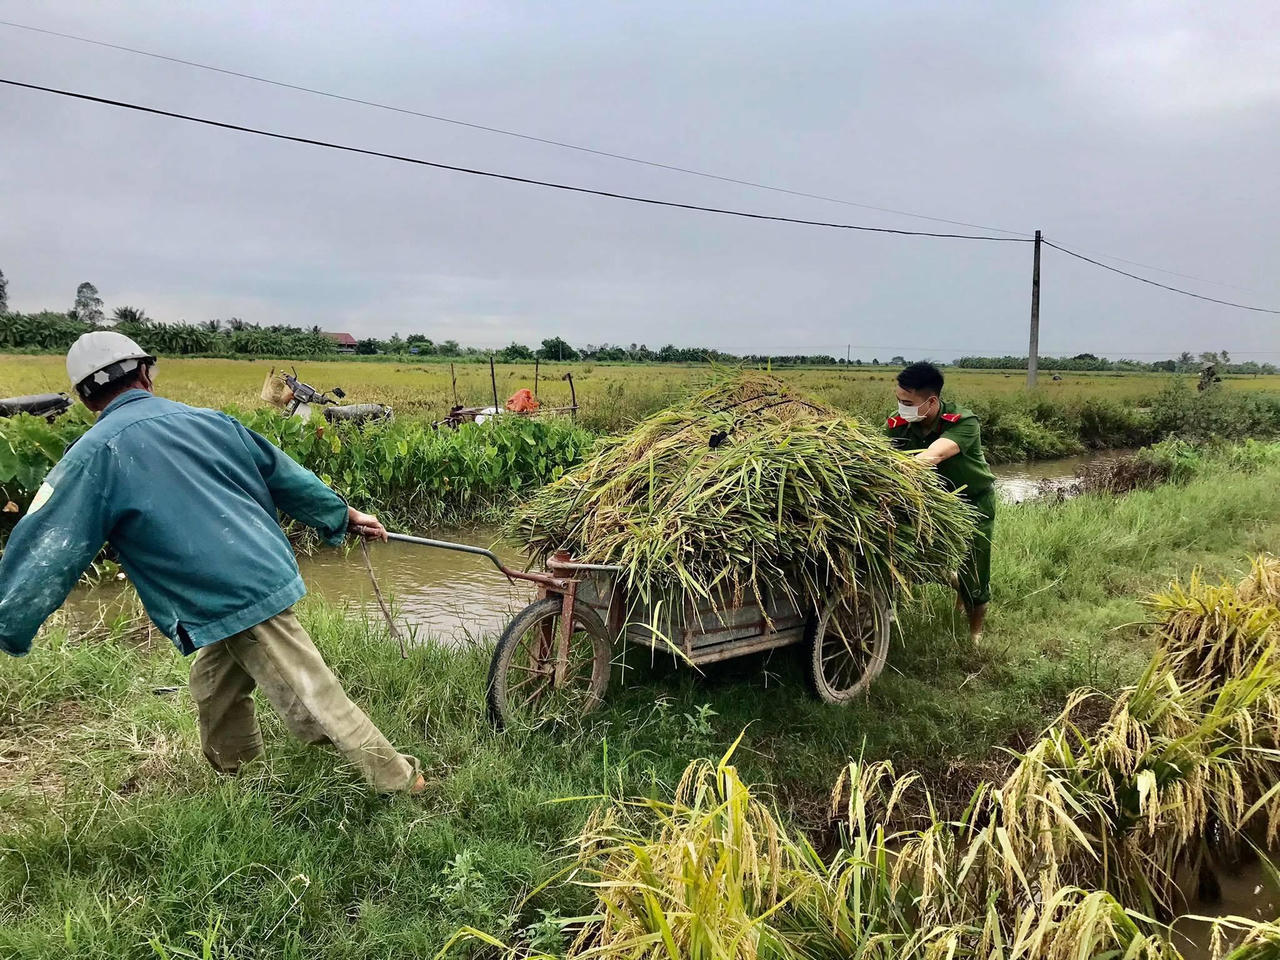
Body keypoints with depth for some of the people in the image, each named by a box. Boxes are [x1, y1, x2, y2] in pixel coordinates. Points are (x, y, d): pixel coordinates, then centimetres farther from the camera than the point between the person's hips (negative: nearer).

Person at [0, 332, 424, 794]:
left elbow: (45, 553, -5)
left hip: (231, 601, -6)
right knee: (213, 685, 25)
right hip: (269, 576, 6)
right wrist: (345, 515, 28)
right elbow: (286, 476, 15)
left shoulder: (94, 454, -6)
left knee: (315, 697, 2)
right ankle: (233, 775, 42)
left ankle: (400, 780, 11)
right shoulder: (210, 421, 8)